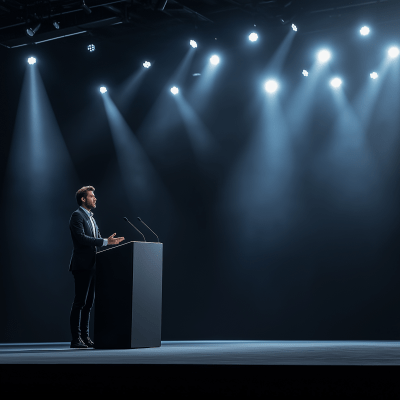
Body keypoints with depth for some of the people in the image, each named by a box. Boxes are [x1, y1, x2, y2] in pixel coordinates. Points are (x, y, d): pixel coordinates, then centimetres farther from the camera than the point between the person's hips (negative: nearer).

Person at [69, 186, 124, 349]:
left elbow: (97, 239, 20)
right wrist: (105, 241, -22)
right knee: (79, 302, -8)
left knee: (88, 303, 11)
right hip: (82, 265, -9)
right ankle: (76, 339, -5)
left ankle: (85, 336, 16)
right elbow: (81, 238, -21)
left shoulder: (91, 217, 21)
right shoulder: (77, 215, -8)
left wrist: (111, 241, 1)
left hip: (91, 266, 9)